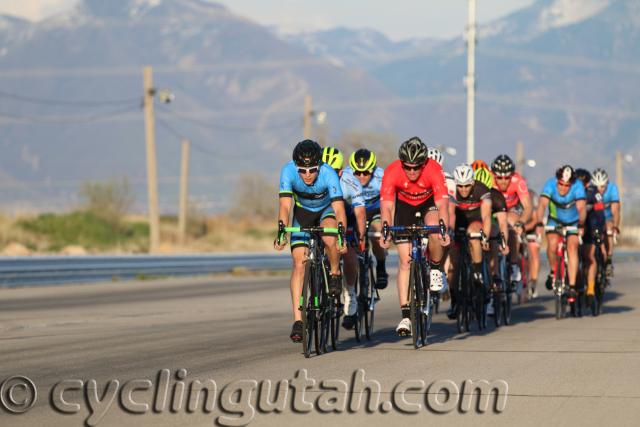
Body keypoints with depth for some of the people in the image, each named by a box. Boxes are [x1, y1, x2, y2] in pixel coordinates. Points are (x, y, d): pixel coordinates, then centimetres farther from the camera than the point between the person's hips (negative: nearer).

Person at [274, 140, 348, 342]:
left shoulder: (328, 174, -34)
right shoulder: (288, 171, -30)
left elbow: (339, 208, -40)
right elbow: (285, 205, -35)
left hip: (326, 210, -2)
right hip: (303, 212, 2)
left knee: (330, 240, -35)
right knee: (299, 262, -13)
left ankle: (335, 274, -3)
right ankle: (297, 320, -12)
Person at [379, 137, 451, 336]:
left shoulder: (434, 170, -34)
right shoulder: (392, 172, -31)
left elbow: (442, 204, -39)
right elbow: (386, 206, -35)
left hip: (429, 203, -1)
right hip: (404, 206, 1)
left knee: (434, 231, -34)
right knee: (405, 260, -9)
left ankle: (436, 268, -3)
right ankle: (405, 315, -7)